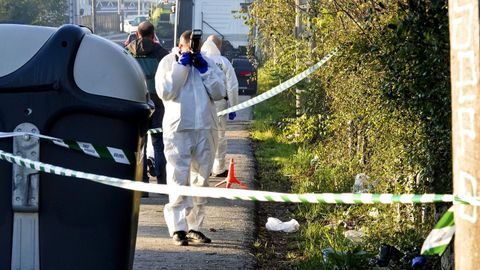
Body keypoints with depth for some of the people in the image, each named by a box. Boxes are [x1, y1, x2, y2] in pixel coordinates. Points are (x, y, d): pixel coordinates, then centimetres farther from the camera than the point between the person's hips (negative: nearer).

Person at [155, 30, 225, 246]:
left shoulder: (207, 64, 13)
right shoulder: (169, 62, 4)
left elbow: (219, 93, 3)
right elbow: (165, 92, -10)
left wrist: (204, 69, -5)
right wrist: (181, 65, -10)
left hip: (206, 129, 4)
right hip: (178, 128, -4)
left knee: (201, 180, 7)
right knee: (178, 179, -8)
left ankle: (194, 226, 15)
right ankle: (178, 228, -7)